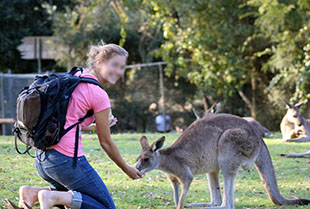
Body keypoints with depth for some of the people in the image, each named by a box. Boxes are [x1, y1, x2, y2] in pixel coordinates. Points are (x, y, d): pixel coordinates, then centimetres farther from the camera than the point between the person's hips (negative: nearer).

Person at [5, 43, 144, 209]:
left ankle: (33, 192, 4)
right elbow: (106, 142, -2)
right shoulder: (99, 94, -9)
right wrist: (127, 169, 12)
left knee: (68, 194, 31)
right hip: (66, 158, -8)